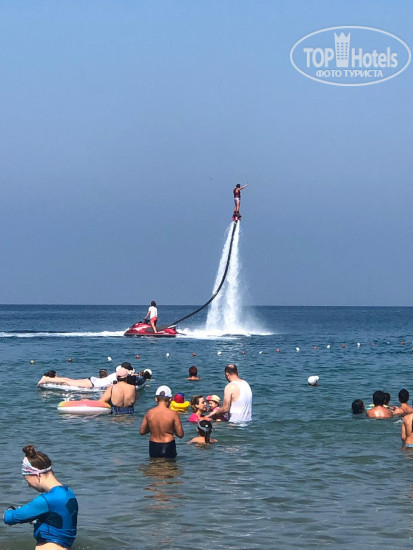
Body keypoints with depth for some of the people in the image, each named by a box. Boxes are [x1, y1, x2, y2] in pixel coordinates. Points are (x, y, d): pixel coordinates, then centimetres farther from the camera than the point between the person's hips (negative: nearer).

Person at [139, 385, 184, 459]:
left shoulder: (149, 413, -4)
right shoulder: (173, 414, -13)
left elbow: (142, 432, 5)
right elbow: (180, 435, -8)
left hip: (153, 446, 3)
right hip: (168, 446, -3)